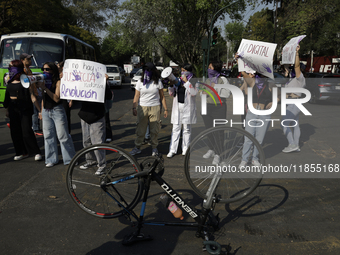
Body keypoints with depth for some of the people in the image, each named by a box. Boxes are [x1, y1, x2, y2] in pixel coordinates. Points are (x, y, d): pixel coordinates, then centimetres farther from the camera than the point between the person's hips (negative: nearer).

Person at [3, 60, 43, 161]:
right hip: (13, 110, 6)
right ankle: (22, 152, 19)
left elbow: (32, 96, -8)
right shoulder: (10, 83, 11)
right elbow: (7, 98, 19)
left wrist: (40, 110, -11)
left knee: (27, 131, -11)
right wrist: (7, 110, 21)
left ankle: (36, 152, -2)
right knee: (15, 132, 7)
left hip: (25, 110, -6)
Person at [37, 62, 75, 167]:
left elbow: (57, 98, -20)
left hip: (57, 110, -6)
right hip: (46, 111, 6)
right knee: (48, 136, 10)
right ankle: (51, 159, 21)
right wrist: (42, 111, 17)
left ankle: (70, 159, 10)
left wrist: (45, 88, -23)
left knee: (63, 136, -2)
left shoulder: (58, 82, -10)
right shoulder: (44, 81, 8)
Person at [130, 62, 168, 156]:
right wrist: (134, 108, -9)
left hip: (155, 108, 0)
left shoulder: (158, 82, 4)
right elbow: (136, 96, 3)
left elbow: (162, 97, 8)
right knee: (140, 129, 3)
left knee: (154, 130, 4)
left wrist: (165, 109, 5)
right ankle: (137, 147, 15)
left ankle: (154, 147, 19)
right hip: (142, 108, 0)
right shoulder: (140, 82, 5)